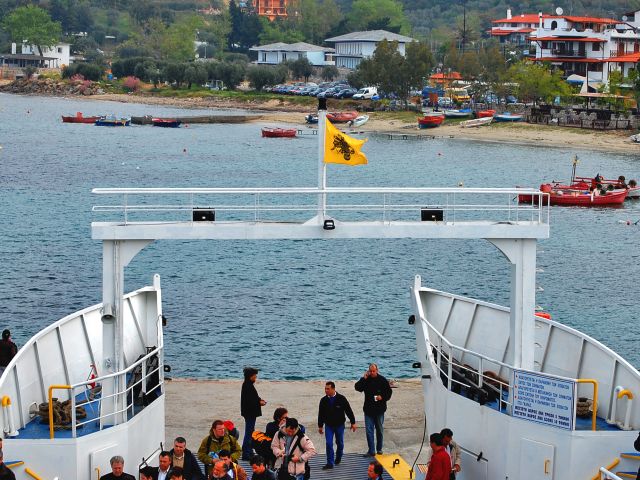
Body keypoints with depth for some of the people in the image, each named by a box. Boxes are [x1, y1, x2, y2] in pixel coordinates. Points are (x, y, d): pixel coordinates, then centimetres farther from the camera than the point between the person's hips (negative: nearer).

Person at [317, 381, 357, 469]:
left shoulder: (341, 399, -13)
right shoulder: (323, 400, -6)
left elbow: (349, 411, -6)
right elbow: (321, 414, 4)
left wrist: (353, 422, -3)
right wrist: (320, 426, 8)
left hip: (339, 425, -1)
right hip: (328, 425, 1)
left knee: (340, 443, 12)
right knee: (329, 444, -8)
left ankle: (338, 458, 36)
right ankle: (330, 463, -4)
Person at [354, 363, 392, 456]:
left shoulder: (382, 380, -3)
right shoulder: (366, 380, 1)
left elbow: (388, 392, 1)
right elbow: (357, 388, -9)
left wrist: (382, 397, -16)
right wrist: (363, 379, -18)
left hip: (379, 410, -1)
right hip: (368, 409, 1)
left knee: (380, 430, 11)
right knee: (369, 430, -2)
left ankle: (379, 448, 25)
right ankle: (371, 450, 1)